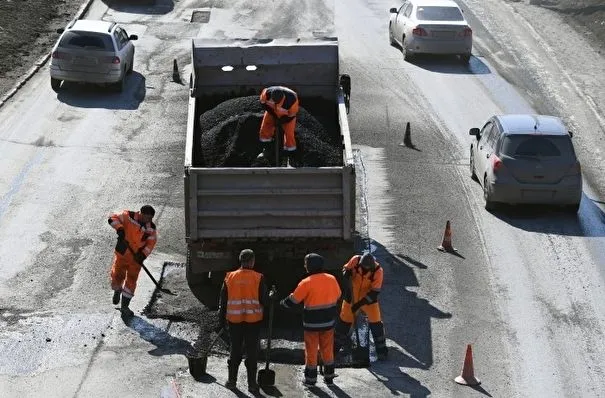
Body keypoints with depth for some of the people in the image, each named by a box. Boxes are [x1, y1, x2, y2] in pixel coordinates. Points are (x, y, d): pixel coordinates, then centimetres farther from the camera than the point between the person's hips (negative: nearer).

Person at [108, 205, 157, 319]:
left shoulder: (151, 228, -5)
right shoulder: (128, 216, -13)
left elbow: (151, 243, -3)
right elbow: (113, 218, -14)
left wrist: (143, 255, -17)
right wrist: (119, 228, -31)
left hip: (136, 257, 2)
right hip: (122, 252, -2)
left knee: (131, 281, 2)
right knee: (117, 276, -2)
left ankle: (125, 306, 13)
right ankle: (117, 290, 36)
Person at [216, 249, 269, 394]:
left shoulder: (230, 277, 1)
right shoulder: (258, 278, -8)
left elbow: (223, 301, 5)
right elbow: (264, 300, -8)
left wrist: (221, 321, 12)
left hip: (234, 320, 2)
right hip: (253, 320, -2)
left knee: (235, 350, 15)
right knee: (252, 352, 6)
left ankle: (231, 381, 20)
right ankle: (252, 384, 9)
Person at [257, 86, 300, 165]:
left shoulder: (292, 100, -43)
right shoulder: (266, 93, -38)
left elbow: (291, 114, -24)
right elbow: (263, 103, -15)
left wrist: (280, 121, -15)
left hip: (288, 114, -3)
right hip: (272, 112, 3)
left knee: (289, 134, -10)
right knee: (265, 129, -4)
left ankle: (291, 157, 4)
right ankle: (267, 150, 16)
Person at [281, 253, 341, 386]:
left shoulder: (306, 283, -17)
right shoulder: (332, 279, -3)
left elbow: (292, 300, -10)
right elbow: (337, 297, 11)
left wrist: (283, 303, 9)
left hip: (312, 323, -4)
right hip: (329, 321, 4)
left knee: (311, 350, 9)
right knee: (327, 349, 16)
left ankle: (311, 378, 15)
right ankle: (329, 376, 22)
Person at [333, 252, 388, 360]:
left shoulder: (378, 271, -26)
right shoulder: (355, 260, -21)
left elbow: (374, 292, -22)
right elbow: (345, 269, -1)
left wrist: (359, 304, -26)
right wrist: (346, 273, -26)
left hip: (368, 299, -2)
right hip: (352, 297, 2)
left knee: (376, 324, -7)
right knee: (344, 322, 12)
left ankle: (381, 350, 8)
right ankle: (335, 347, 30)